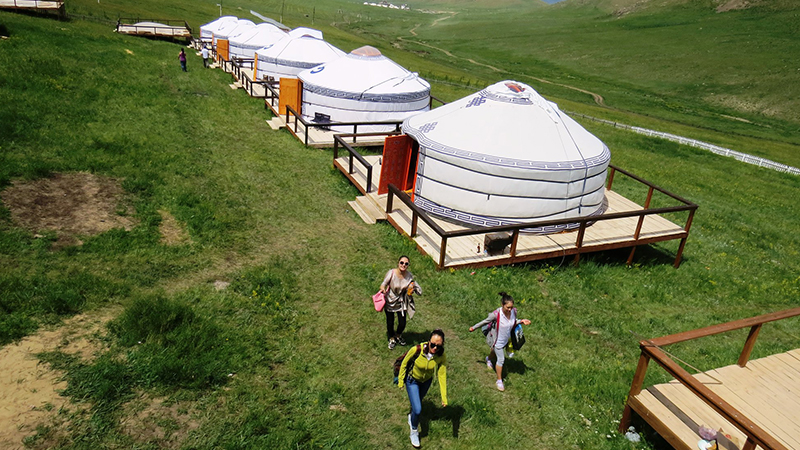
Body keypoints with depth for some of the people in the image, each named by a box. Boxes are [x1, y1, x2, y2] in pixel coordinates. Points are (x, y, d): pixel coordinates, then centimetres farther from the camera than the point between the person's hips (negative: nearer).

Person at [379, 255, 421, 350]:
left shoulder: (409, 275, -15)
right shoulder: (391, 273, -25)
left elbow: (413, 284, 3)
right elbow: (383, 284, -15)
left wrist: (413, 288, -19)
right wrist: (383, 289, -36)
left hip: (401, 302, 2)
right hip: (390, 302, -2)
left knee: (402, 324, 9)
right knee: (390, 323, 12)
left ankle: (398, 336, 45)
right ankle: (392, 339, 44)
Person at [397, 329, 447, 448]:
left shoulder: (441, 356, -31)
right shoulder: (416, 350, -38)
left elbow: (442, 375, -24)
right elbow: (404, 363, -19)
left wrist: (444, 397, -24)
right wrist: (401, 380, -8)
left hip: (426, 381, 3)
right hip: (412, 380, -3)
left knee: (418, 401, 28)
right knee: (417, 409, -9)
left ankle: (411, 416, 62)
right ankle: (414, 431, 22)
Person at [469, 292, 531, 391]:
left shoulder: (513, 311, -22)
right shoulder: (496, 314, -36)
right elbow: (485, 321, -18)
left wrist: (521, 321, -18)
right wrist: (474, 327, -7)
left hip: (506, 338, 5)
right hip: (497, 340, -5)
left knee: (496, 351, 32)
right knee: (501, 359, 4)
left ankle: (488, 359, 67)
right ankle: (499, 380, 27)